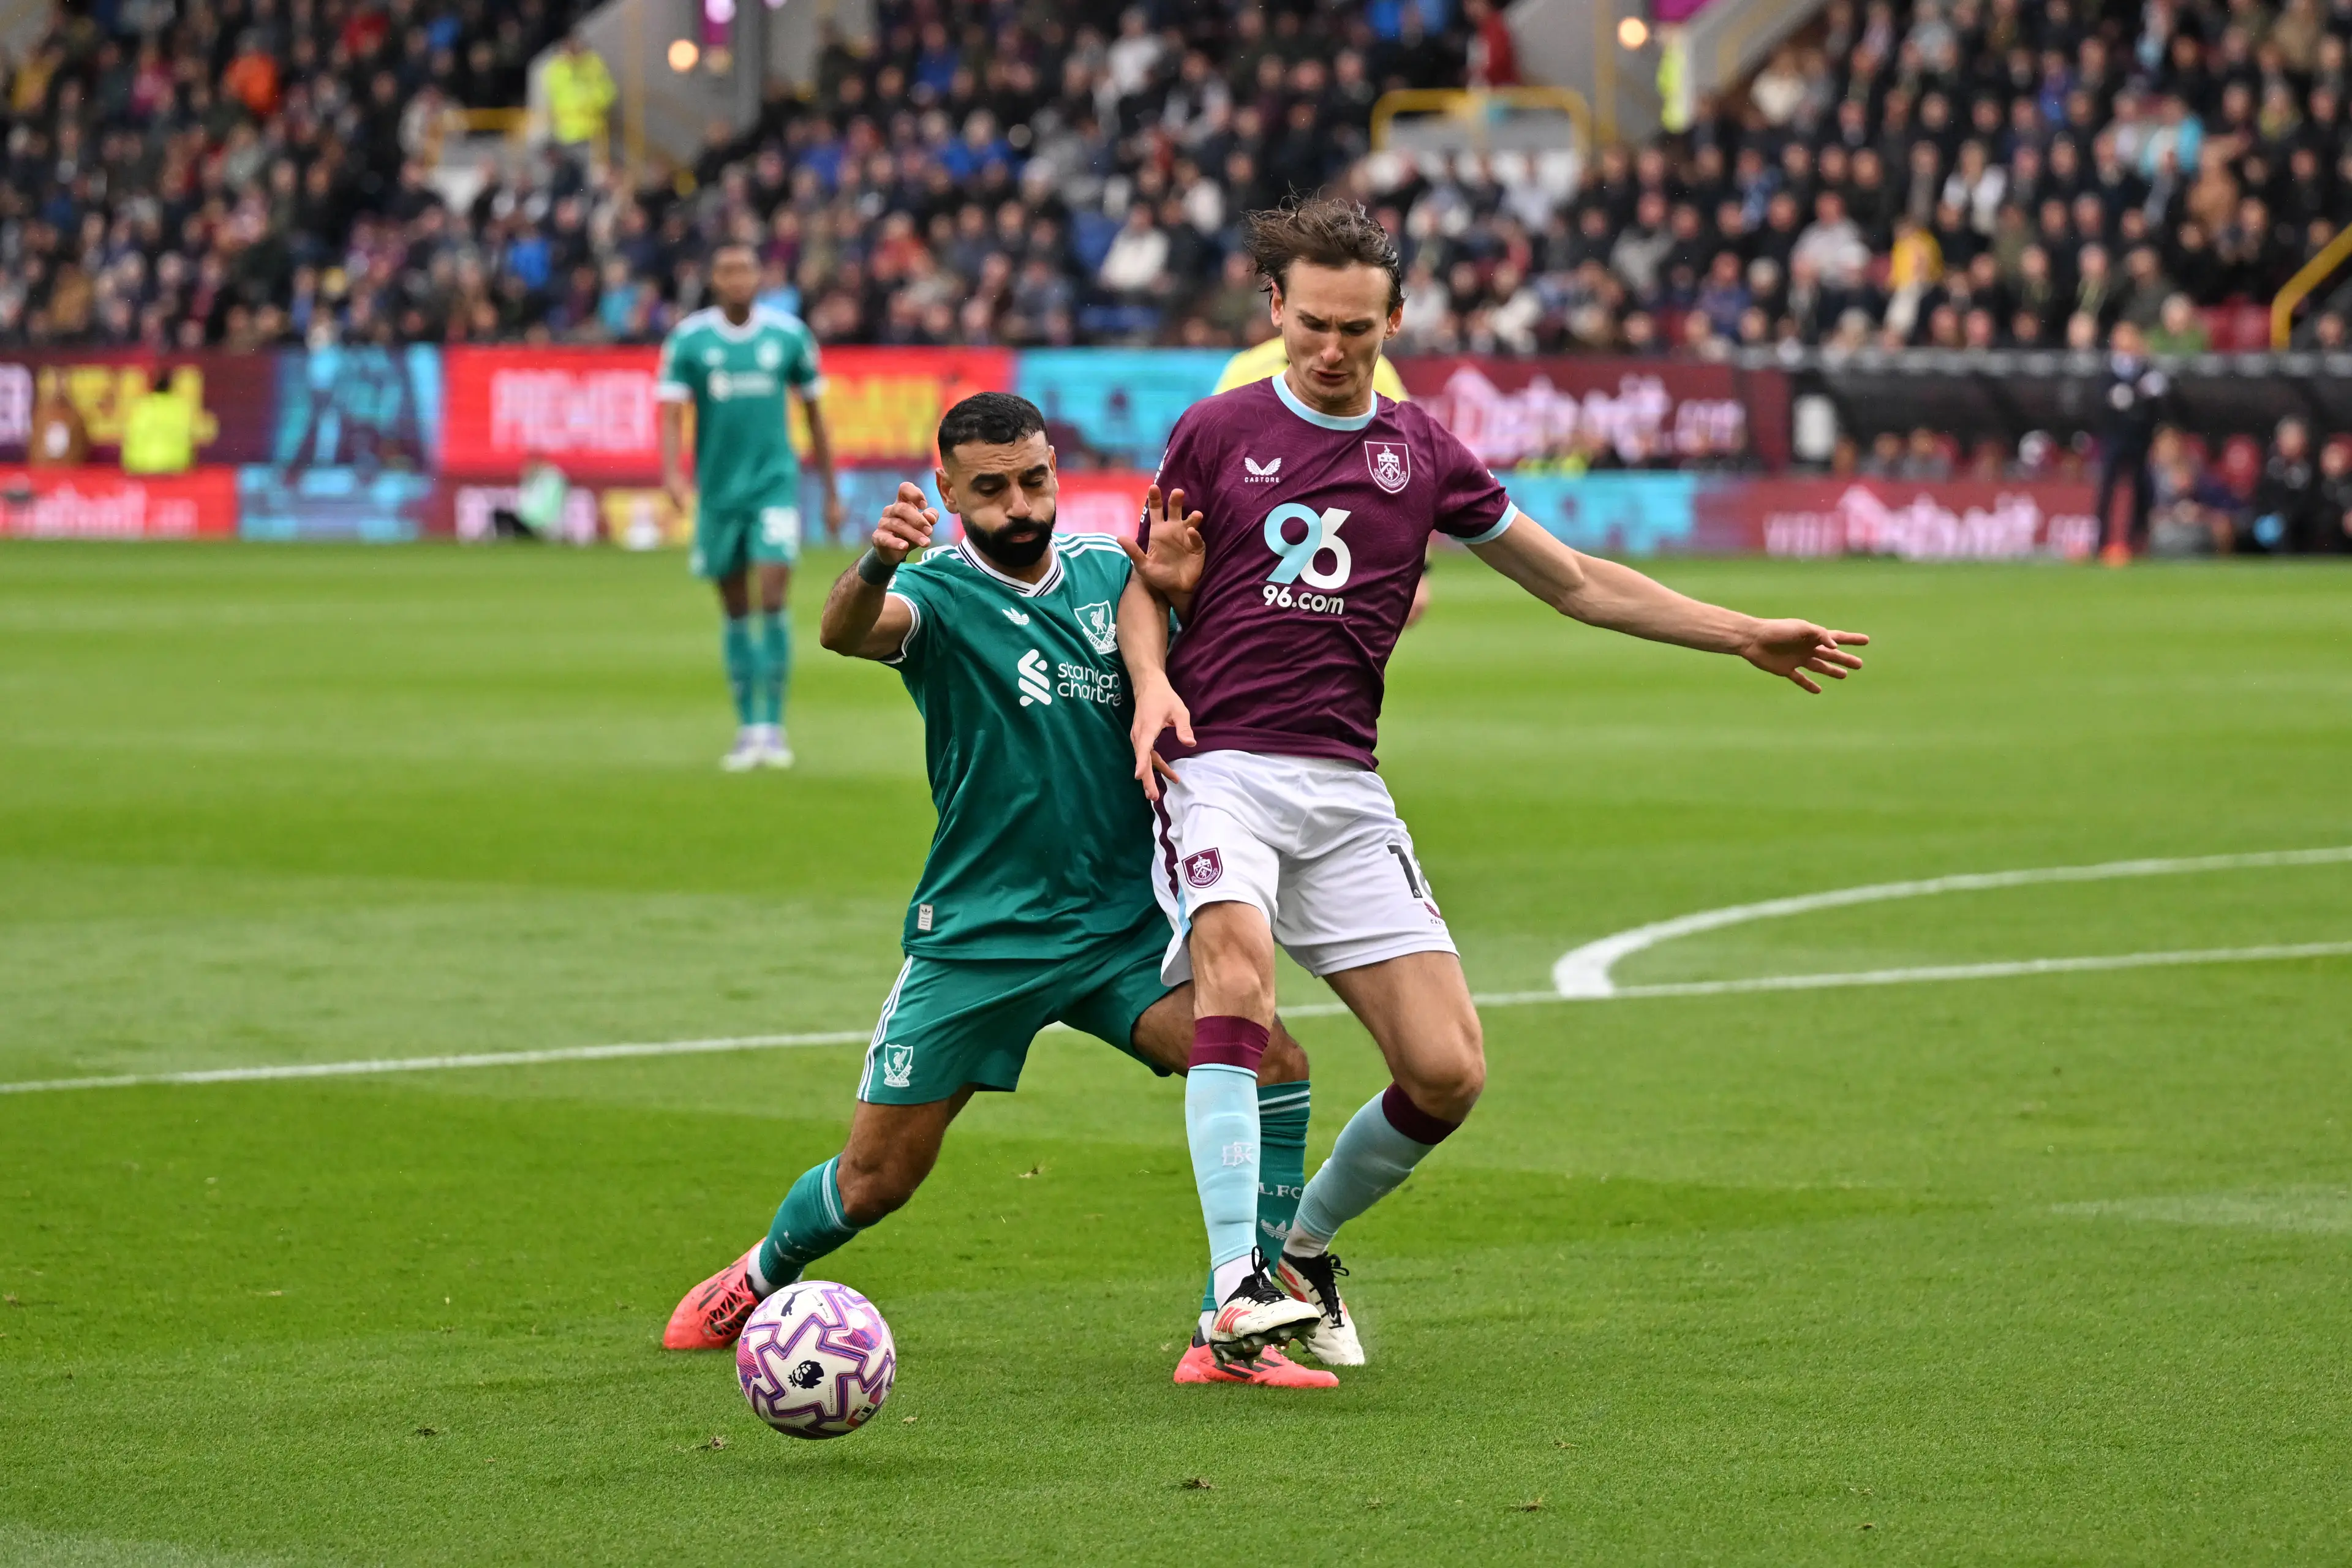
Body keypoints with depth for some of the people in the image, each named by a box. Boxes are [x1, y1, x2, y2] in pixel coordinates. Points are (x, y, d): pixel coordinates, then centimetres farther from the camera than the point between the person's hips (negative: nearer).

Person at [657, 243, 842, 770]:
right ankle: (747, 730, 17)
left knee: (773, 600, -13)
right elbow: (672, 414, -10)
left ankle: (772, 724, -6)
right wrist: (673, 474, -28)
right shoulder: (688, 340, -3)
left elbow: (815, 414, 9)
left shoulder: (789, 335, 0)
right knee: (736, 612, 7)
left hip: (775, 482, -1)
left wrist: (831, 494, 11)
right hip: (717, 489, 1)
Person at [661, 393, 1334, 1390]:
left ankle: (1237, 1333, -13)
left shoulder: (1107, 571, 3)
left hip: (1125, 925, 3)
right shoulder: (940, 592, -11)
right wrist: (873, 568, -58)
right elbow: (847, 632, -33)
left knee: (1271, 1062, -20)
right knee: (878, 1177, 3)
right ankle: (757, 1281, 35)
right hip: (976, 934, -3)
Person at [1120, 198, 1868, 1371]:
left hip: (1346, 790, 3)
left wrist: (1744, 636, 16)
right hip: (1218, 769, -3)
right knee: (1236, 967, -33)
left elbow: (1574, 581, 21)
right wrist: (1153, 682, -8)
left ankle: (1305, 1249, 19)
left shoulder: (1422, 455, 12)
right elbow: (1150, 584, 14)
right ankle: (1236, 1284, -35)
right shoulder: (1217, 434, 6)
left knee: (1447, 1072, -7)